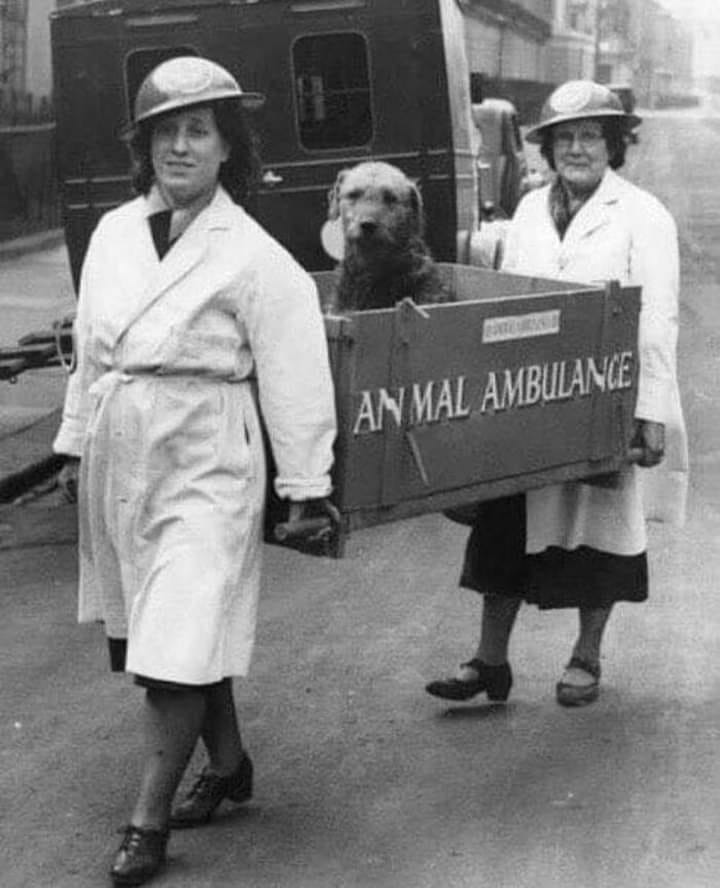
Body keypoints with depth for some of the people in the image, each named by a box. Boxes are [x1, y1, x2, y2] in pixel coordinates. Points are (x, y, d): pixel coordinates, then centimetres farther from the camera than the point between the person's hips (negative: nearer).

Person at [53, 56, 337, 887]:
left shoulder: (256, 259, -11)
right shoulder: (113, 233, 5)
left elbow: (293, 379, -9)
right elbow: (89, 347, 13)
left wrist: (304, 486, -7)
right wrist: (75, 441, 15)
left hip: (202, 467, -6)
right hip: (117, 459, 6)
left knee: (178, 649, -5)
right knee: (147, 628, 16)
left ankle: (148, 820, 6)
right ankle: (228, 764, 35)